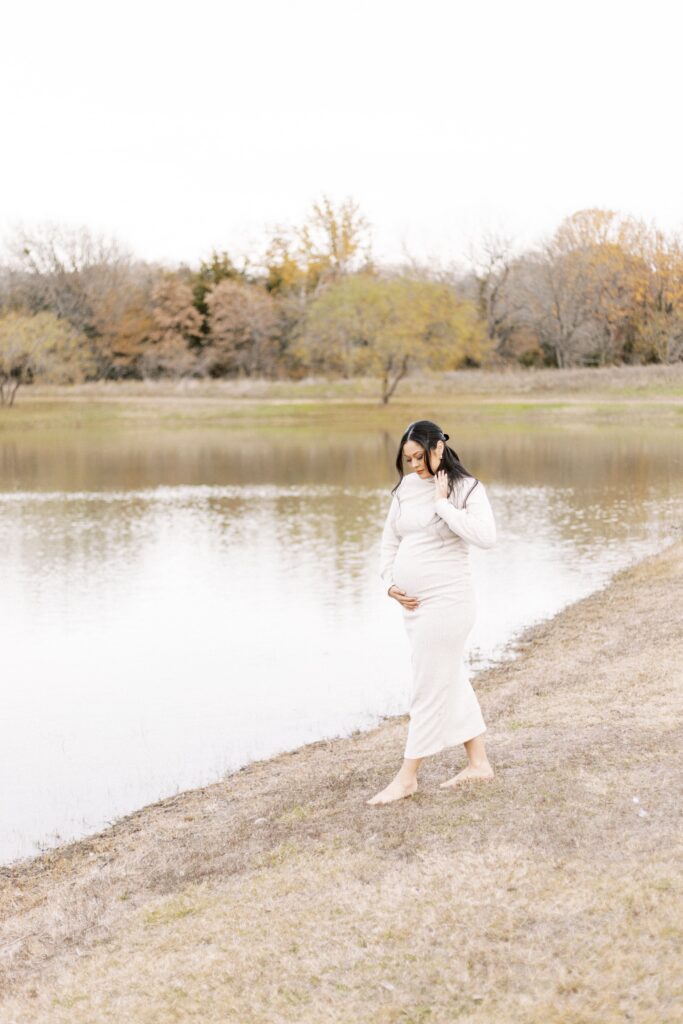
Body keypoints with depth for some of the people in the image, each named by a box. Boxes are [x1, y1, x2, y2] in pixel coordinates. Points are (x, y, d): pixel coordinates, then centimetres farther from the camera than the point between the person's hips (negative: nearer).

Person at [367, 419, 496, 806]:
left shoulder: (467, 488, -11)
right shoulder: (406, 487, 7)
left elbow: (486, 537, -27)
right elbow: (390, 541, 16)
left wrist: (443, 503, -22)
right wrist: (391, 583, 4)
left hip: (446, 602, -8)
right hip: (413, 602, 8)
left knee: (430, 690, -2)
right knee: (453, 682, 15)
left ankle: (408, 777, 4)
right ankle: (479, 763, 25)